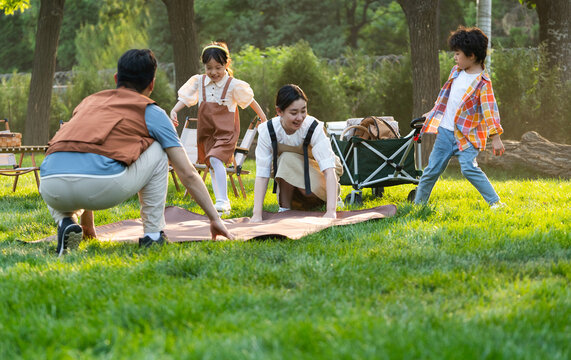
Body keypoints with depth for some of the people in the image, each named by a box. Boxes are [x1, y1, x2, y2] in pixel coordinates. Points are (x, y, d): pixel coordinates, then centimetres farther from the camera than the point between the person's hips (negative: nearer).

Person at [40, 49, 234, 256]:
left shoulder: (89, 101, 34)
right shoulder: (152, 112, 21)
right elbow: (188, 174, 19)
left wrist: (87, 223, 52)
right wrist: (215, 218, 28)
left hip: (51, 189, 4)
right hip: (104, 188, -4)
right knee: (157, 151, 24)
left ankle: (66, 223, 10)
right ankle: (153, 235, 18)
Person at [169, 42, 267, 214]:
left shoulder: (233, 85, -9)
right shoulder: (199, 82, 1)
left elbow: (250, 101, 1)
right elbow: (185, 98, 2)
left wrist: (263, 119, 8)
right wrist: (174, 111, -16)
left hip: (226, 131, -6)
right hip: (207, 132, 6)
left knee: (216, 160, -24)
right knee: (211, 166, 11)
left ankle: (222, 201, -25)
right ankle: (222, 202, 21)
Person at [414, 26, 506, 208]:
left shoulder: (482, 82, -14)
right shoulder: (456, 71, 9)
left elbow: (489, 109, -19)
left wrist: (495, 138, -23)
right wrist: (433, 113, 29)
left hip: (466, 135, -7)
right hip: (446, 130, 7)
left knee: (469, 168, -24)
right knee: (432, 169, 10)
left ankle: (495, 202, -19)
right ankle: (418, 202, 22)